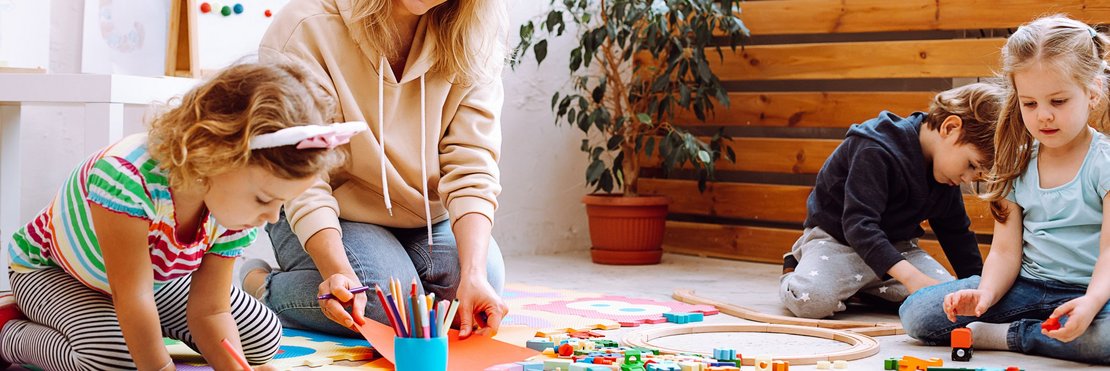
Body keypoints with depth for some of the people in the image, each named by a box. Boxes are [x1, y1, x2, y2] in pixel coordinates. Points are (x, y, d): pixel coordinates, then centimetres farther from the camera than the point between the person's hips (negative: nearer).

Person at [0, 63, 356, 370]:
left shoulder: (235, 218, -23)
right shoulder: (127, 176, -45)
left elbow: (210, 311, -19)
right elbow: (131, 296, -39)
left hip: (159, 276, 6)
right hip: (50, 270, -6)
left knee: (263, 336, -2)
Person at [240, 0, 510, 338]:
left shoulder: (472, 35, -13)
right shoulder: (305, 29, -23)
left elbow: (471, 166, -20)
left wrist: (475, 274, -34)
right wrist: (340, 272, -42)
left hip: (427, 216, 3)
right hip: (327, 220, -3)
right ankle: (261, 286, -2)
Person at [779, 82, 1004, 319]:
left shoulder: (946, 175, -1)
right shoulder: (876, 151, -28)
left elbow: (956, 232, 14)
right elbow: (857, 223, -36)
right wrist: (911, 276, -44)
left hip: (895, 244, 8)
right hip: (837, 237, -7)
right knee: (811, 300, -35)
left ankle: (860, 287, 1)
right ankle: (794, 273, 1)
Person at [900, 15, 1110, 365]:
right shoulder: (1018, 165, 6)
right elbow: (1006, 250, 2)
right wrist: (985, 295, -20)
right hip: (1028, 284, 3)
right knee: (916, 313, -12)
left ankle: (1005, 335, -19)